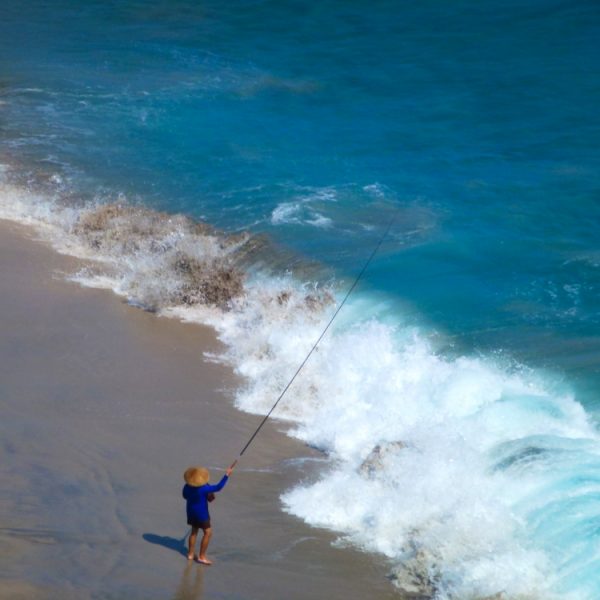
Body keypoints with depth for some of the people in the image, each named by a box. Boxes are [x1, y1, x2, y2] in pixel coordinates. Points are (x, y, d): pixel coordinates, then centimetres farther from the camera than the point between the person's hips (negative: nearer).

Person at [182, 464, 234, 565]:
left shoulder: (187, 487, -10)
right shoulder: (203, 488, -30)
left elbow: (185, 495, 11)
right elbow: (218, 487, -27)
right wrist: (227, 475, -22)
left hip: (191, 512, 7)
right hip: (201, 514, -7)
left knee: (194, 531, 22)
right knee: (208, 532, 5)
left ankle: (190, 554, 30)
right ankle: (202, 556, 7)